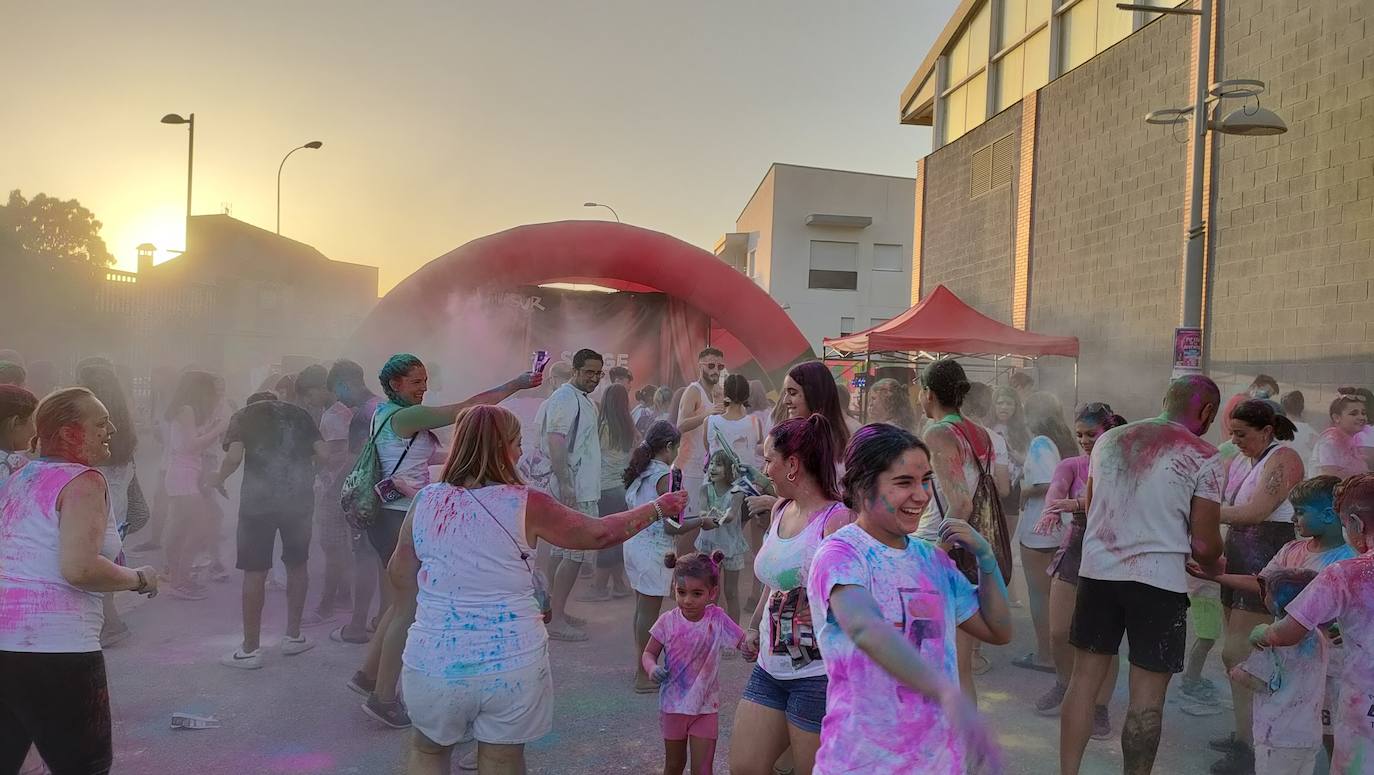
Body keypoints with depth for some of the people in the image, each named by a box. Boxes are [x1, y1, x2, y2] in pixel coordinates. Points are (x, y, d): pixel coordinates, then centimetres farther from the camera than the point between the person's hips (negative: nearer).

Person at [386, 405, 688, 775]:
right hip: (512, 662, -2)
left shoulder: (426, 500, -2)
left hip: (435, 660, 2)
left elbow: (400, 573, 9)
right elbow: (598, 534, 0)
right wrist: (659, 508, 12)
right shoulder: (525, 505, -9)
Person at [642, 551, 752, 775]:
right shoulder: (668, 622, -12)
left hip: (706, 708, -1)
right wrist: (652, 668, -24)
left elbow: (743, 642, -12)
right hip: (673, 705, 1)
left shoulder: (717, 620, -12)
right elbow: (649, 653, -1)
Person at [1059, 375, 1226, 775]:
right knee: (1147, 693, 5)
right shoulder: (1202, 458, -6)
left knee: (1085, 678, 12)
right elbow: (1204, 544, -6)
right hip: (1158, 579, -4)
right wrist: (1212, 562, 16)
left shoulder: (1109, 439, 8)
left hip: (1097, 570, 5)